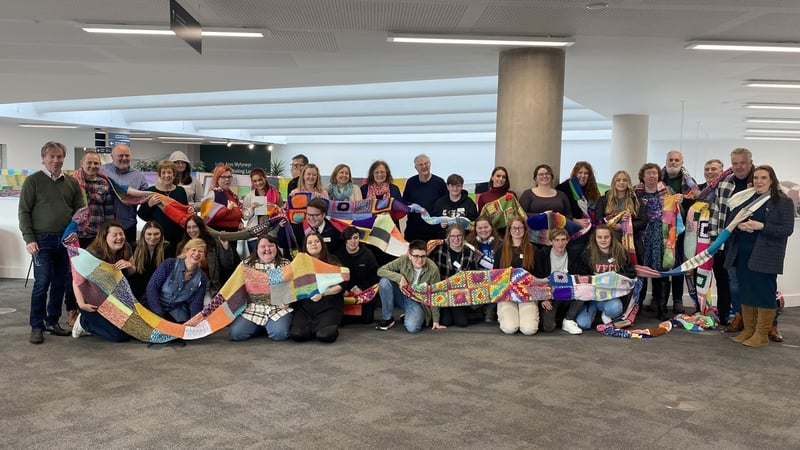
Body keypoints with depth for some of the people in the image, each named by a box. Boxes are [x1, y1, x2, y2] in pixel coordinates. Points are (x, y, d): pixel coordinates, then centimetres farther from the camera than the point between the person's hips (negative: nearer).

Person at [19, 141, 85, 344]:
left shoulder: (72, 182, 9)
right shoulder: (33, 181, 0)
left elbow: (80, 210, 11)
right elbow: (24, 212, -2)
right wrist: (29, 239, -9)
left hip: (66, 240, 4)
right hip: (43, 240, -4)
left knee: (61, 283, 8)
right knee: (42, 283, -3)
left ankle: (52, 322, 20)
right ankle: (37, 326, 8)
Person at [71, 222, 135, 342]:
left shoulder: (125, 250, -5)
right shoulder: (93, 255, -21)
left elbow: (132, 273, 8)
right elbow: (77, 280, -19)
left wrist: (130, 265, -16)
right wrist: (81, 304, -30)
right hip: (94, 304, -6)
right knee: (121, 335, -18)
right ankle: (84, 322, 6)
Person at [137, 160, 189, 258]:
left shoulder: (180, 191, 10)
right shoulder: (151, 191, 1)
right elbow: (141, 215, -1)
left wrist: (191, 212, -1)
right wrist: (149, 204, -17)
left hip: (178, 236, 3)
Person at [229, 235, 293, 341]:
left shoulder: (285, 264, 8)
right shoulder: (246, 264, 10)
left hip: (278, 307, -2)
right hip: (253, 308, 2)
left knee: (280, 333, -29)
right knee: (235, 333, -18)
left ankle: (270, 325, 10)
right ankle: (261, 327, 13)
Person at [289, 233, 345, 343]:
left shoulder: (332, 261, 7)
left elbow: (341, 285, 0)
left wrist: (323, 293, -15)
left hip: (328, 306, -2)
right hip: (304, 306, 2)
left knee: (324, 335, -28)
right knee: (296, 334, -24)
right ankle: (314, 326, 7)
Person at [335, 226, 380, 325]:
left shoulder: (368, 254, -1)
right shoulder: (338, 254, -1)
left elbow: (374, 275, 1)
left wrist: (361, 289, -13)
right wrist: (352, 288, -15)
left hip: (364, 289, 0)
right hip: (346, 290, 0)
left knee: (367, 319, -10)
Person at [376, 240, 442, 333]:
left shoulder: (433, 269, -20)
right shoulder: (404, 260, -16)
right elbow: (380, 270, -12)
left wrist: (435, 320, -9)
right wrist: (399, 277, -26)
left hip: (418, 302, -3)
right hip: (402, 296, 3)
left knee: (412, 327, -32)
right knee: (384, 281, -25)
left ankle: (416, 317, 8)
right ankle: (387, 318, -7)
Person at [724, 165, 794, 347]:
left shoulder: (783, 201, -3)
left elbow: (787, 229, -10)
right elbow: (730, 219, 14)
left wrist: (761, 226, -20)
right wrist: (739, 225, -8)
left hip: (765, 256, -5)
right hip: (742, 254, 5)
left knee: (764, 293, -1)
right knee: (746, 291, 10)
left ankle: (762, 334, 8)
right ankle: (748, 330, 20)